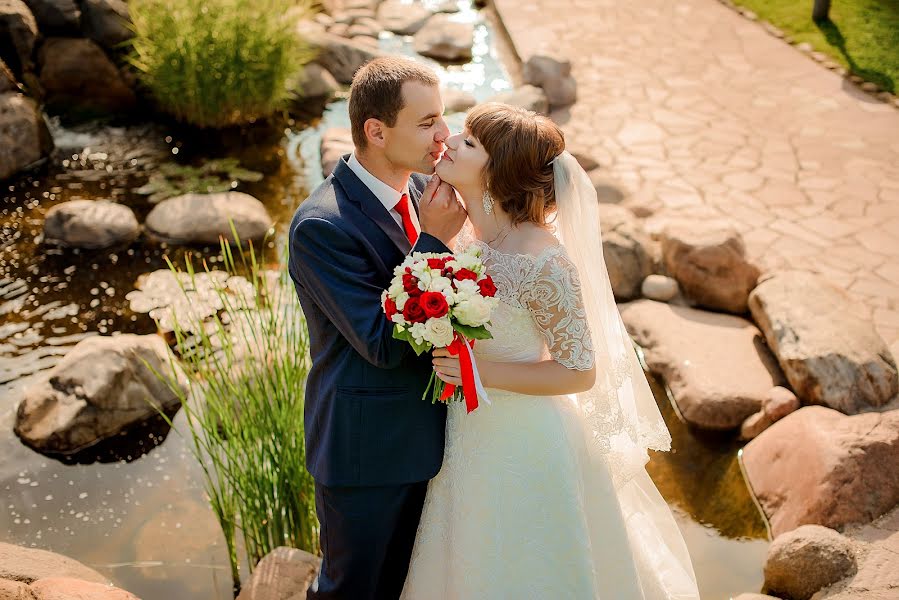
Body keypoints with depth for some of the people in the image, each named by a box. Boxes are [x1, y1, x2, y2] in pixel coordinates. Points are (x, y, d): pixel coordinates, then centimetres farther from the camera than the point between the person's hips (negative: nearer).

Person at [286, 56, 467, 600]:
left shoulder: (421, 189, -2)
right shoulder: (321, 226, -25)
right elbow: (385, 344, -26)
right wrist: (434, 240, -26)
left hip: (425, 433, 7)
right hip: (366, 452, -7)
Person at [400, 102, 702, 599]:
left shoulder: (542, 262, -29)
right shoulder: (463, 231, -6)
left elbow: (580, 371, -20)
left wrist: (483, 373, -26)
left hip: (522, 448, -7)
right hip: (466, 435, 7)